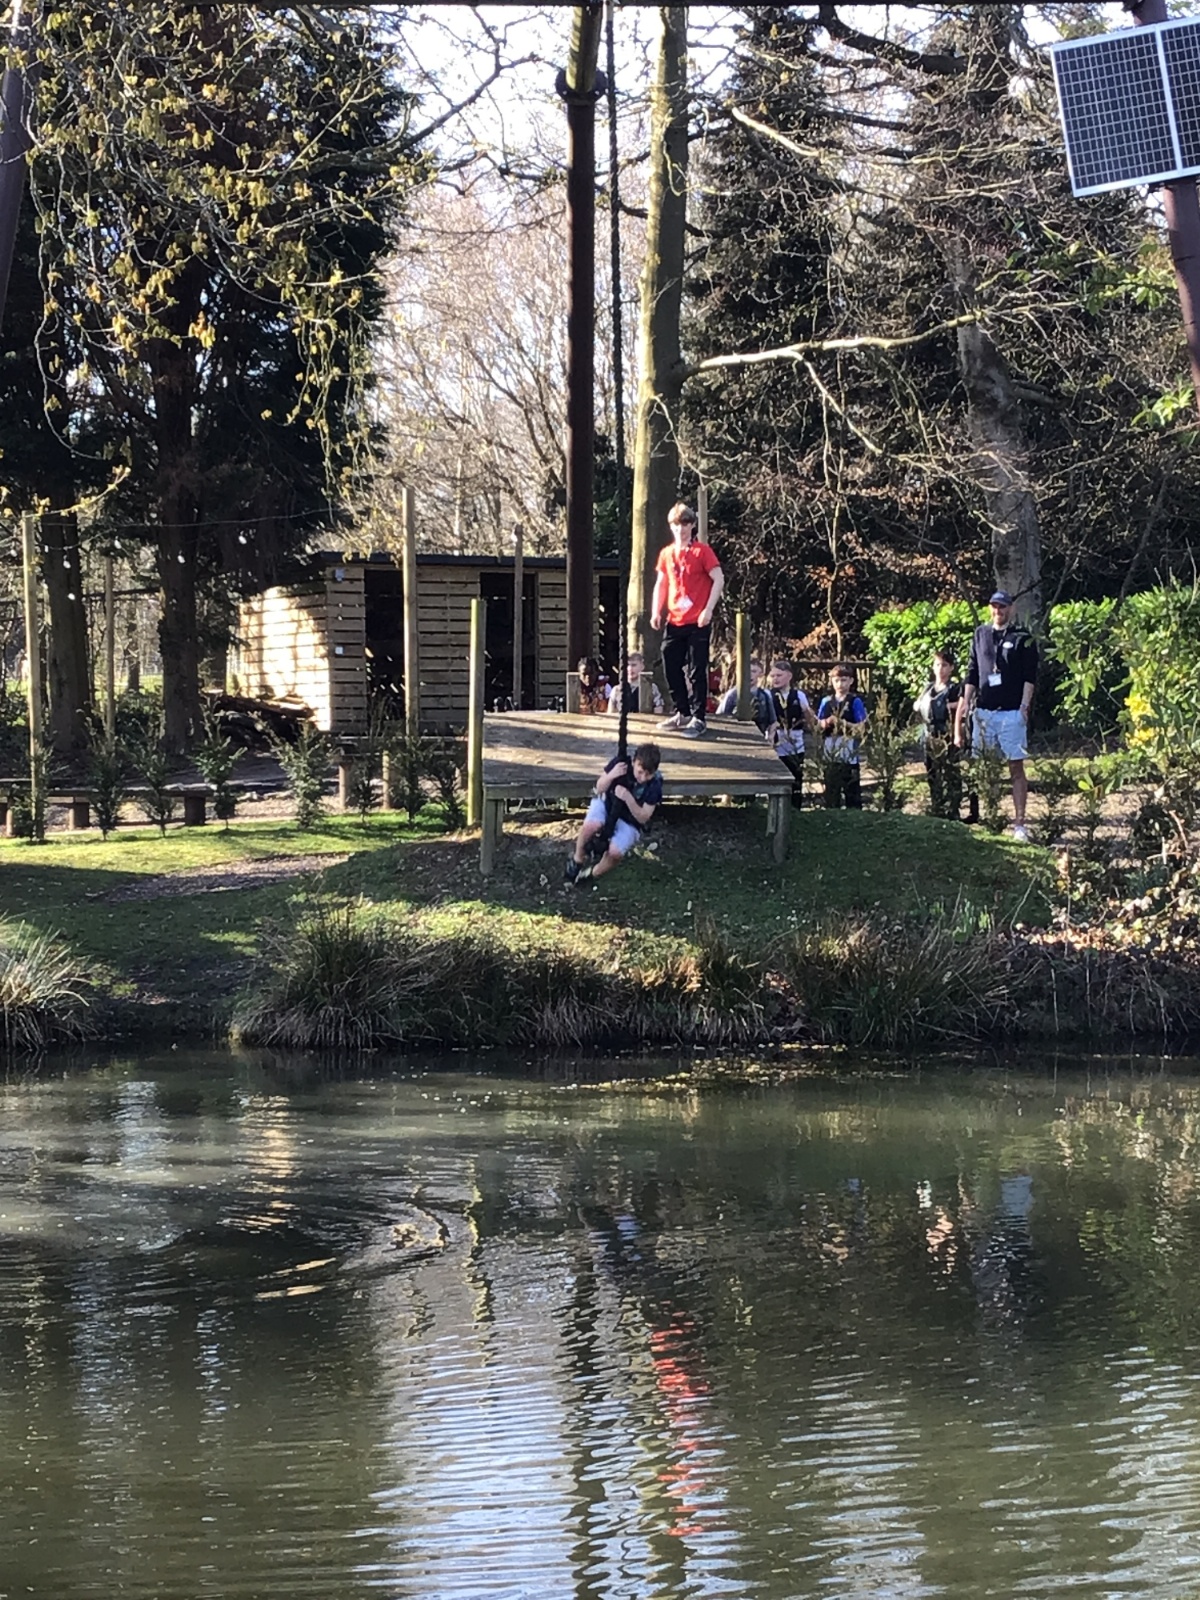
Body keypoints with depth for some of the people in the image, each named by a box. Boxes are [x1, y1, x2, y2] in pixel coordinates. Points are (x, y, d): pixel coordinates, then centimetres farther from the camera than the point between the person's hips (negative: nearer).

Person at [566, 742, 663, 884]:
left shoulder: (655, 784, -22)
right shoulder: (621, 762, -21)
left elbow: (643, 818, -18)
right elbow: (599, 788, -10)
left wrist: (629, 798, -36)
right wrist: (611, 775, -32)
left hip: (629, 822, -1)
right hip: (607, 803, 1)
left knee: (615, 852, -28)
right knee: (591, 825, -35)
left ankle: (593, 874, 4)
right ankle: (577, 859, -6)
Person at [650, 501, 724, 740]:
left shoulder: (702, 551, -5)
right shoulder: (667, 553, 10)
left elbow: (719, 580, -9)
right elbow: (661, 584, 17)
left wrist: (708, 610, -16)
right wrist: (656, 612, 5)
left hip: (698, 622, -6)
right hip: (674, 622, 6)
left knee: (696, 671, -4)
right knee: (671, 668, 7)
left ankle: (699, 718, 2)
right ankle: (682, 713, 21)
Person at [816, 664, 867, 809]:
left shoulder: (855, 702, -3)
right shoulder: (827, 702, 9)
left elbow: (860, 727, -6)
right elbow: (819, 724, 11)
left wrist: (843, 723, -18)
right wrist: (827, 722, -10)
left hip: (848, 749, -4)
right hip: (831, 747, 4)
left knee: (851, 784, -2)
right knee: (831, 782, 10)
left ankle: (853, 809, 1)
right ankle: (832, 810, 17)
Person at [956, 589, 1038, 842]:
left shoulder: (1022, 637, 1)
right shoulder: (980, 634, 13)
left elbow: (1030, 676, -2)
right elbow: (972, 673, 16)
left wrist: (1024, 706, -10)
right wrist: (967, 702, 8)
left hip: (1011, 711, -4)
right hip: (983, 711, 4)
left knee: (1016, 768, -3)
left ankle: (1019, 823, -4)